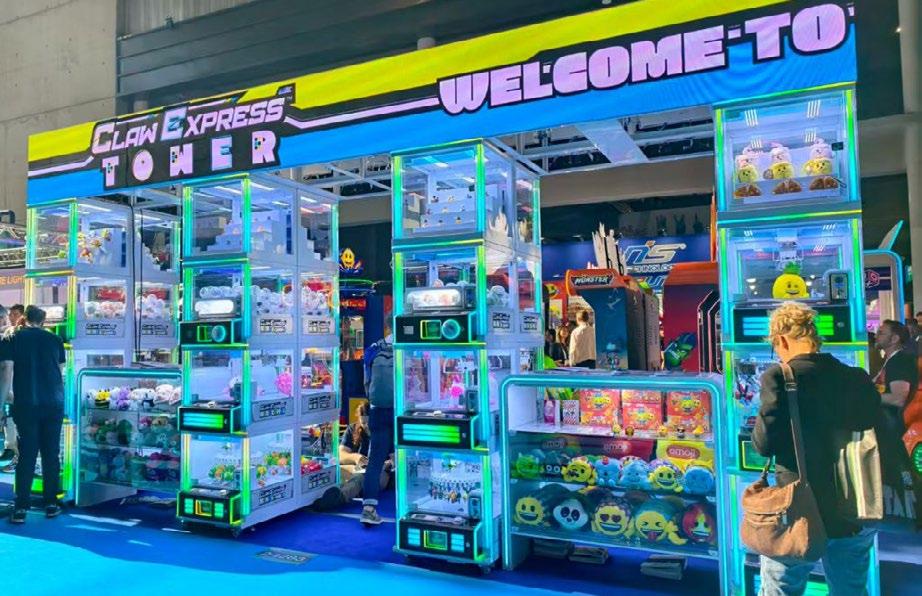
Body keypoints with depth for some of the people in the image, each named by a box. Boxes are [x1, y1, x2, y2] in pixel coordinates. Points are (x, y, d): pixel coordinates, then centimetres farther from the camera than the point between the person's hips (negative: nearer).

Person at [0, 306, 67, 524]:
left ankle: (21, 509, 1)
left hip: (26, 405, -2)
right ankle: (51, 504, 11)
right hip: (54, 404, 2)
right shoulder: (55, 340, 9)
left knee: (26, 455, 2)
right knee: (51, 453, 8)